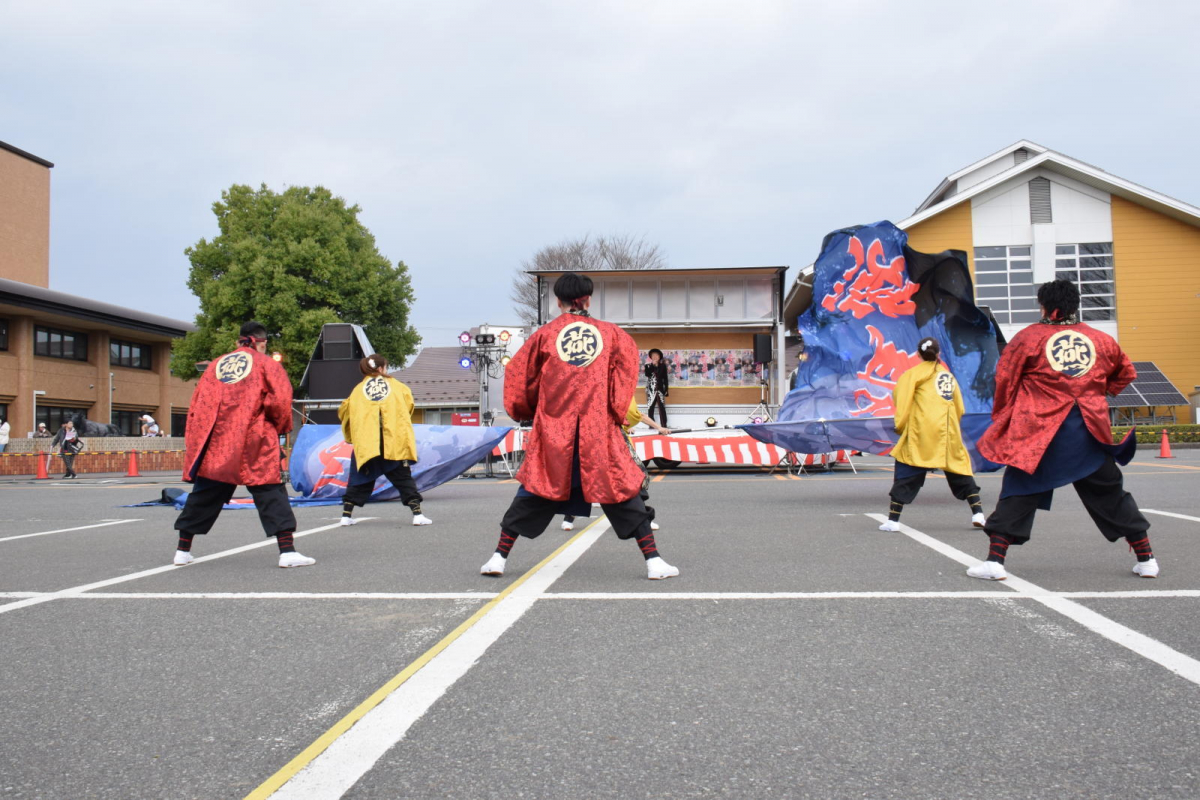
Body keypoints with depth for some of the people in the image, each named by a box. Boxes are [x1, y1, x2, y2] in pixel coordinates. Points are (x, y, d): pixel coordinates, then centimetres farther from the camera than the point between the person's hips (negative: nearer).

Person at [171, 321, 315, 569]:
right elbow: (281, 399, -9)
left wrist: (194, 441, 17)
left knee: (204, 493, 16)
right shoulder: (266, 363, 3)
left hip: (214, 442, 5)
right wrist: (280, 427, 6)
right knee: (270, 491, -4)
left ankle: (183, 550, 23)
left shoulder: (216, 363, 16)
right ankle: (287, 552, -13)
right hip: (253, 441, -4)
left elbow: (197, 402, 14)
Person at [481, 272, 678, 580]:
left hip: (553, 428, 1)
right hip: (600, 429, 0)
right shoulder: (610, 332, 8)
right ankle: (653, 561, 3)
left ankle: (499, 558, 14)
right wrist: (618, 412, 1)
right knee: (622, 488, 8)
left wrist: (526, 412, 25)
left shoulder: (545, 333, 6)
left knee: (534, 490, 13)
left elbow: (520, 377, 8)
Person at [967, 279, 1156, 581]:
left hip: (1040, 432, -3)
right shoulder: (1102, 340, 8)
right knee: (1110, 493, 18)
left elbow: (1004, 381, 0)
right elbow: (1126, 374, 23)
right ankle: (1146, 559, 26)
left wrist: (1001, 419, 11)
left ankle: (995, 560, -3)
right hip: (1090, 432, 3)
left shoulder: (1029, 337, -2)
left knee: (1018, 492, 4)